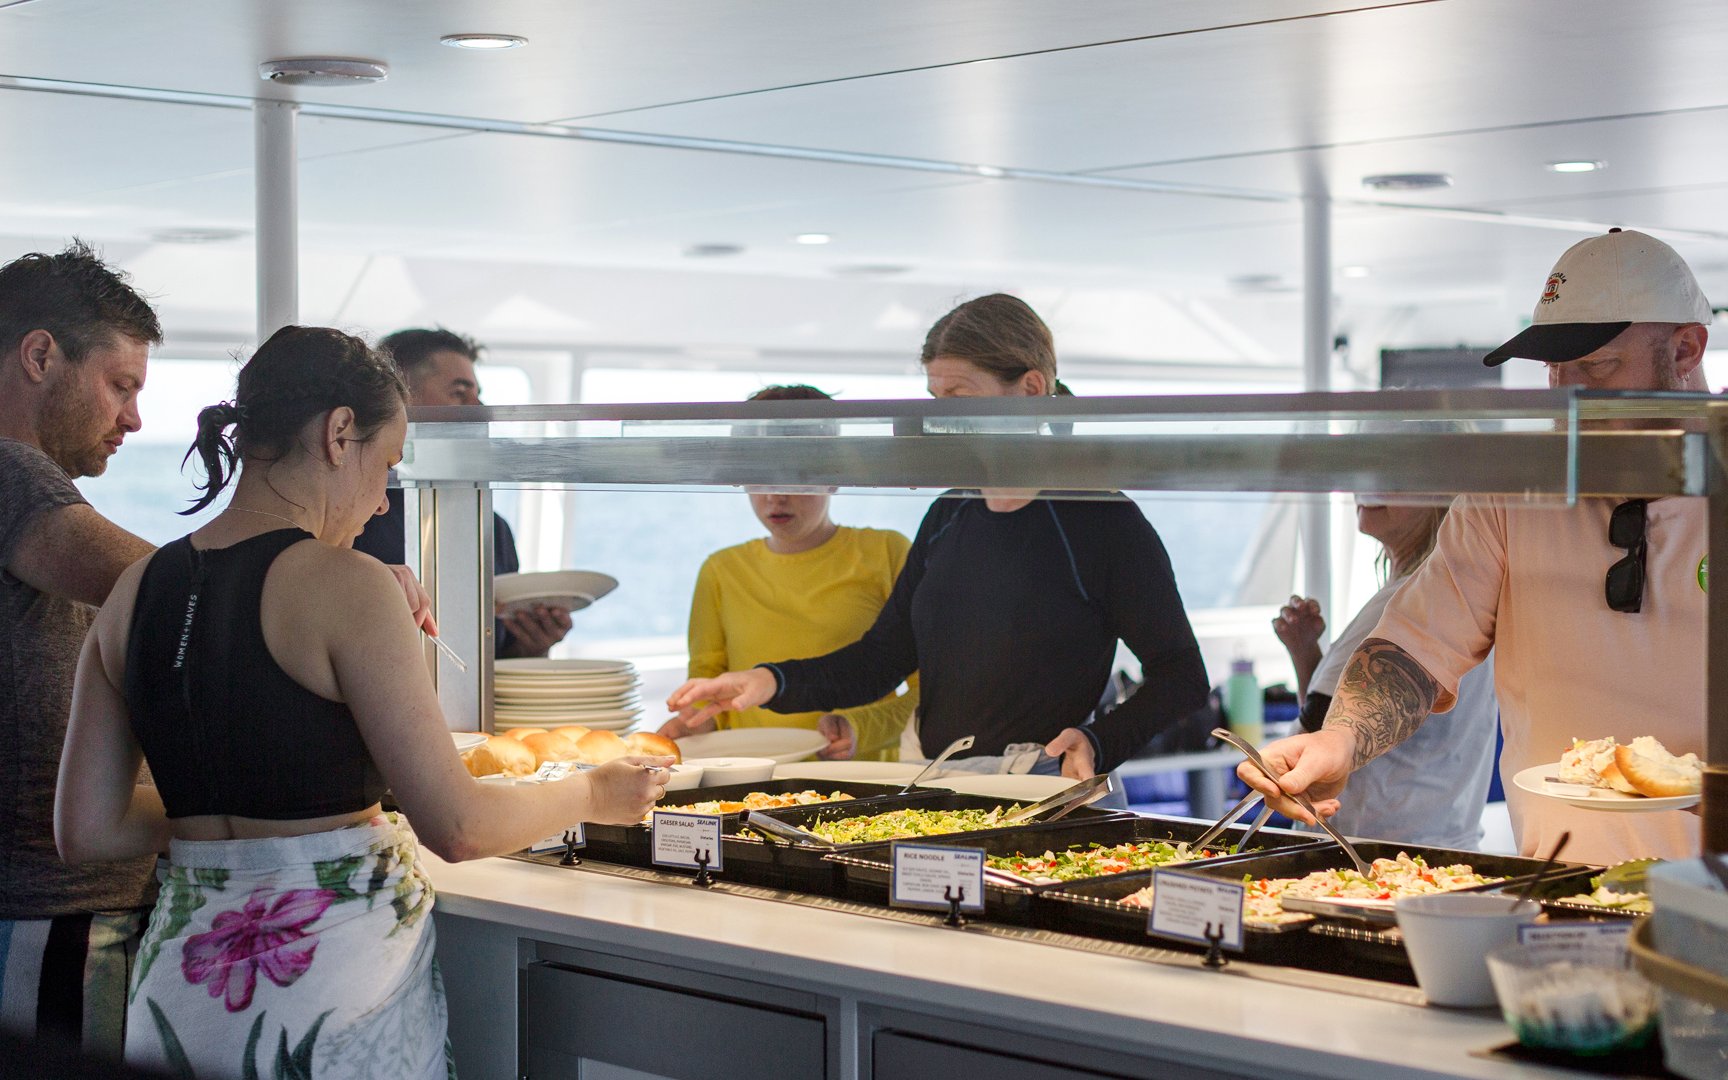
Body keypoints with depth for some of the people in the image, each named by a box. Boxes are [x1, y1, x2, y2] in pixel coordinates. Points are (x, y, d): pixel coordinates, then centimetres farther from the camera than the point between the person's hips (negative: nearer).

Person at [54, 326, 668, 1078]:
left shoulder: (137, 590, 4)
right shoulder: (345, 585, -14)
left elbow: (86, 832, 6)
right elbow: (458, 828, -14)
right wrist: (593, 796, 2)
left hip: (179, 984, 6)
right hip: (330, 976, -6)